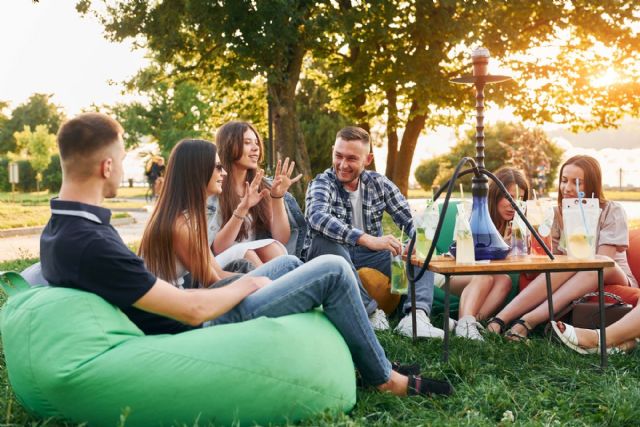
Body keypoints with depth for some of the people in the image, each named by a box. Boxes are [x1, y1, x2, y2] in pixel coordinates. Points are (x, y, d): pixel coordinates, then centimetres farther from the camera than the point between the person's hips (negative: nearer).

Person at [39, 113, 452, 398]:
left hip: (185, 324, 10)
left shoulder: (58, 232, 3)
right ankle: (385, 378, 12)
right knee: (333, 271, -8)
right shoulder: (91, 244, -29)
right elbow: (194, 310, -27)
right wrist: (246, 285, -7)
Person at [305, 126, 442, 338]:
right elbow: (316, 216, -34)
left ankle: (415, 317, -36)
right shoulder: (322, 183, -10)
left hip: (369, 256, 4)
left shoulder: (379, 183, 3)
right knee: (325, 239, -35)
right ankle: (370, 312, -33)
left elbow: (411, 222, 0)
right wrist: (368, 239, -45)